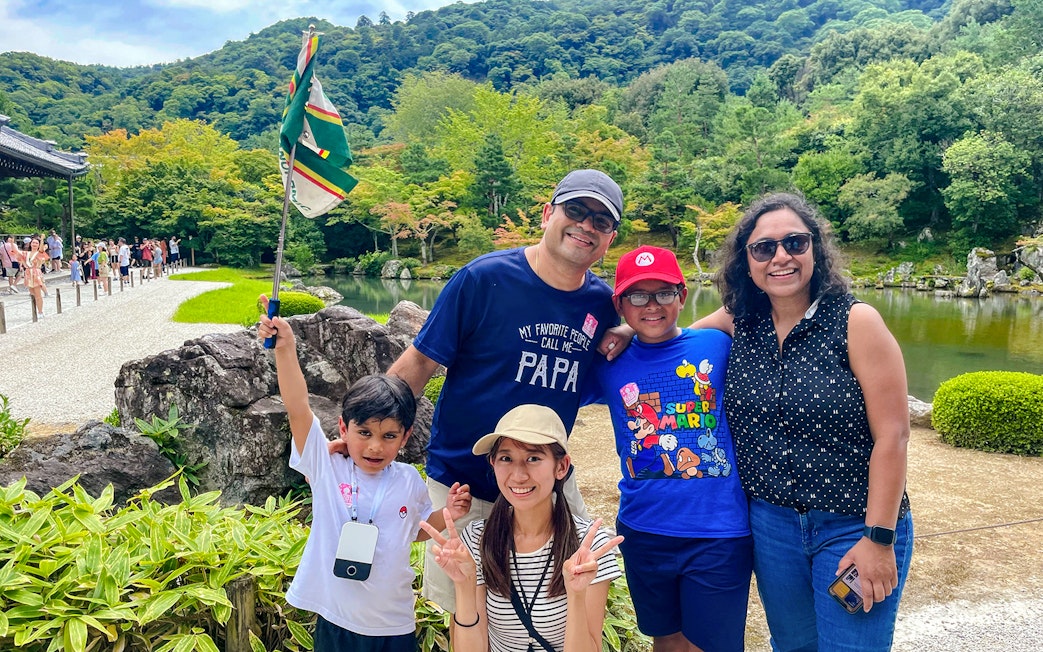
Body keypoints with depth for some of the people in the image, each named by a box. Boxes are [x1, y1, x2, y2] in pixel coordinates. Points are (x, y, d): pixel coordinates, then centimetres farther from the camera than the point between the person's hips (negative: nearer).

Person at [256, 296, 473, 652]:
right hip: (334, 623, -1)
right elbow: (298, 409, -22)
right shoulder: (327, 467, -11)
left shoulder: (409, 481, -6)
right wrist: (285, 348, -31)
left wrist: (446, 515, -7)